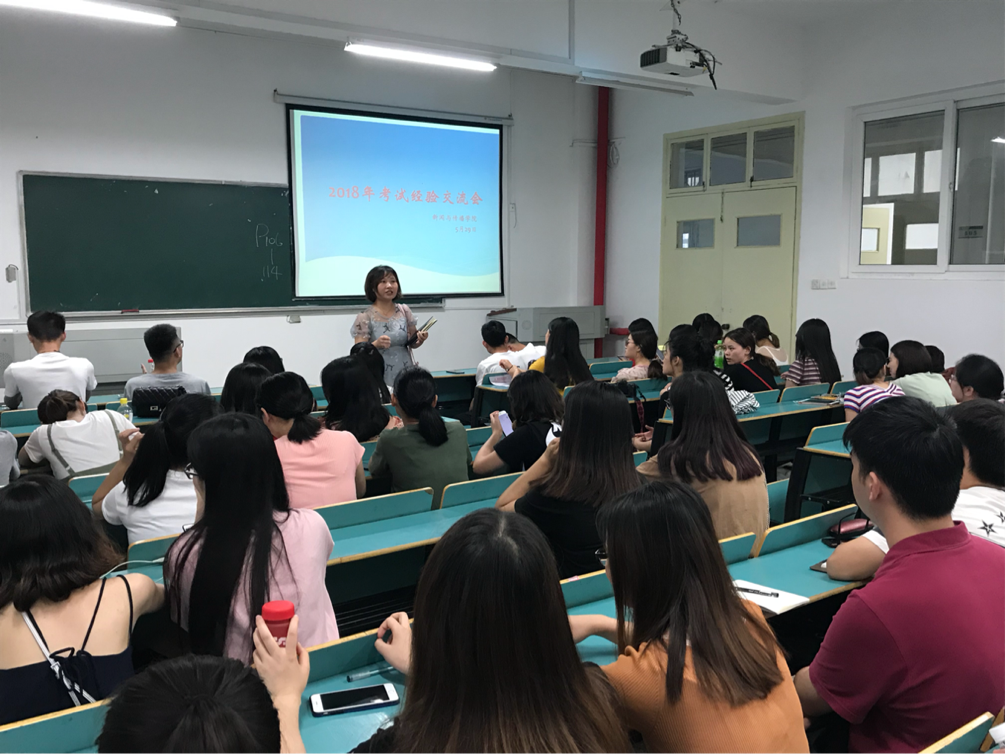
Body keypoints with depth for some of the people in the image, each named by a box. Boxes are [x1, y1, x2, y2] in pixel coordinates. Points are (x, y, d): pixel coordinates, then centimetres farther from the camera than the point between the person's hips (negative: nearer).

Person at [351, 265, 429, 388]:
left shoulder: (404, 311, 5)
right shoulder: (365, 317, -6)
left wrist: (420, 340, -7)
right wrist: (376, 345, -24)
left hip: (406, 376, 3)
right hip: (380, 379, -3)